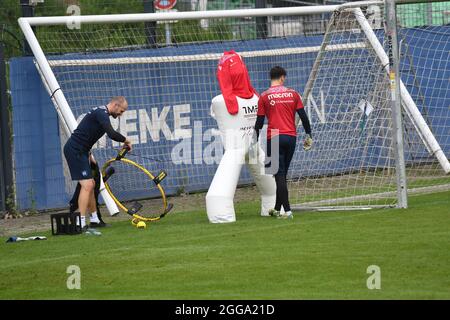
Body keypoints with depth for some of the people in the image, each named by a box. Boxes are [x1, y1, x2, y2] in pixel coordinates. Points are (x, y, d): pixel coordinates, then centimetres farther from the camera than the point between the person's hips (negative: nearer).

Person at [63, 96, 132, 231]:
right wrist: (125, 140, -13)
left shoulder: (100, 112, 17)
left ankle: (94, 219, 25)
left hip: (79, 151, 11)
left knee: (91, 184, 16)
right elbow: (112, 134, -30)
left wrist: (88, 154, 20)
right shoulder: (102, 113, -16)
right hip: (75, 150, -11)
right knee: (87, 185, -14)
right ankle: (81, 223, -18)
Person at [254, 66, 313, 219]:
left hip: (274, 138, -3)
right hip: (291, 137, 3)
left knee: (279, 174, -4)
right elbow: (303, 116, 5)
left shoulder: (265, 96, -1)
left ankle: (287, 211, -13)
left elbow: (259, 122, 0)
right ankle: (277, 208, 24)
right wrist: (309, 136, 13)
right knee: (282, 173, 16)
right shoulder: (292, 94, 6)